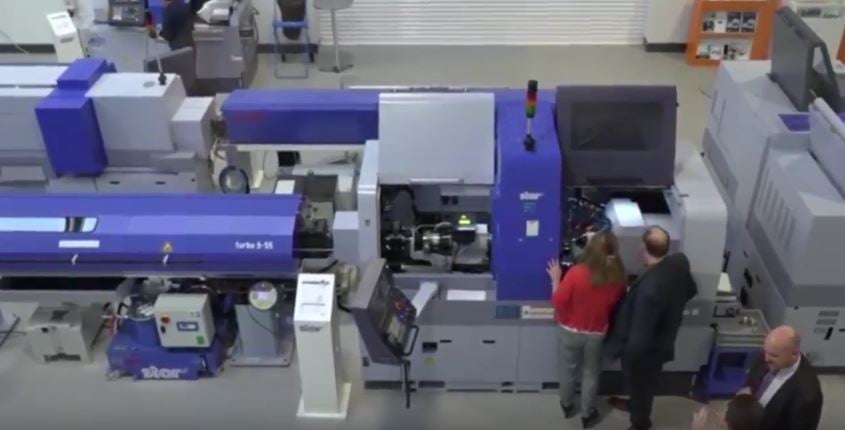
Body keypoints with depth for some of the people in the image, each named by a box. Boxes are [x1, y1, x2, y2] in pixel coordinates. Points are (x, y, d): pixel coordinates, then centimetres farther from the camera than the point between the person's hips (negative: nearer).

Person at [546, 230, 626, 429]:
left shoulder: (576, 273, -28)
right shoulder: (617, 277, -17)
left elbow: (559, 302, -18)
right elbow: (616, 305, -1)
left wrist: (555, 279, -6)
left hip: (571, 331, -1)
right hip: (597, 333, 2)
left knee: (568, 370, 22)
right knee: (591, 373, 22)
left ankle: (567, 405, 44)